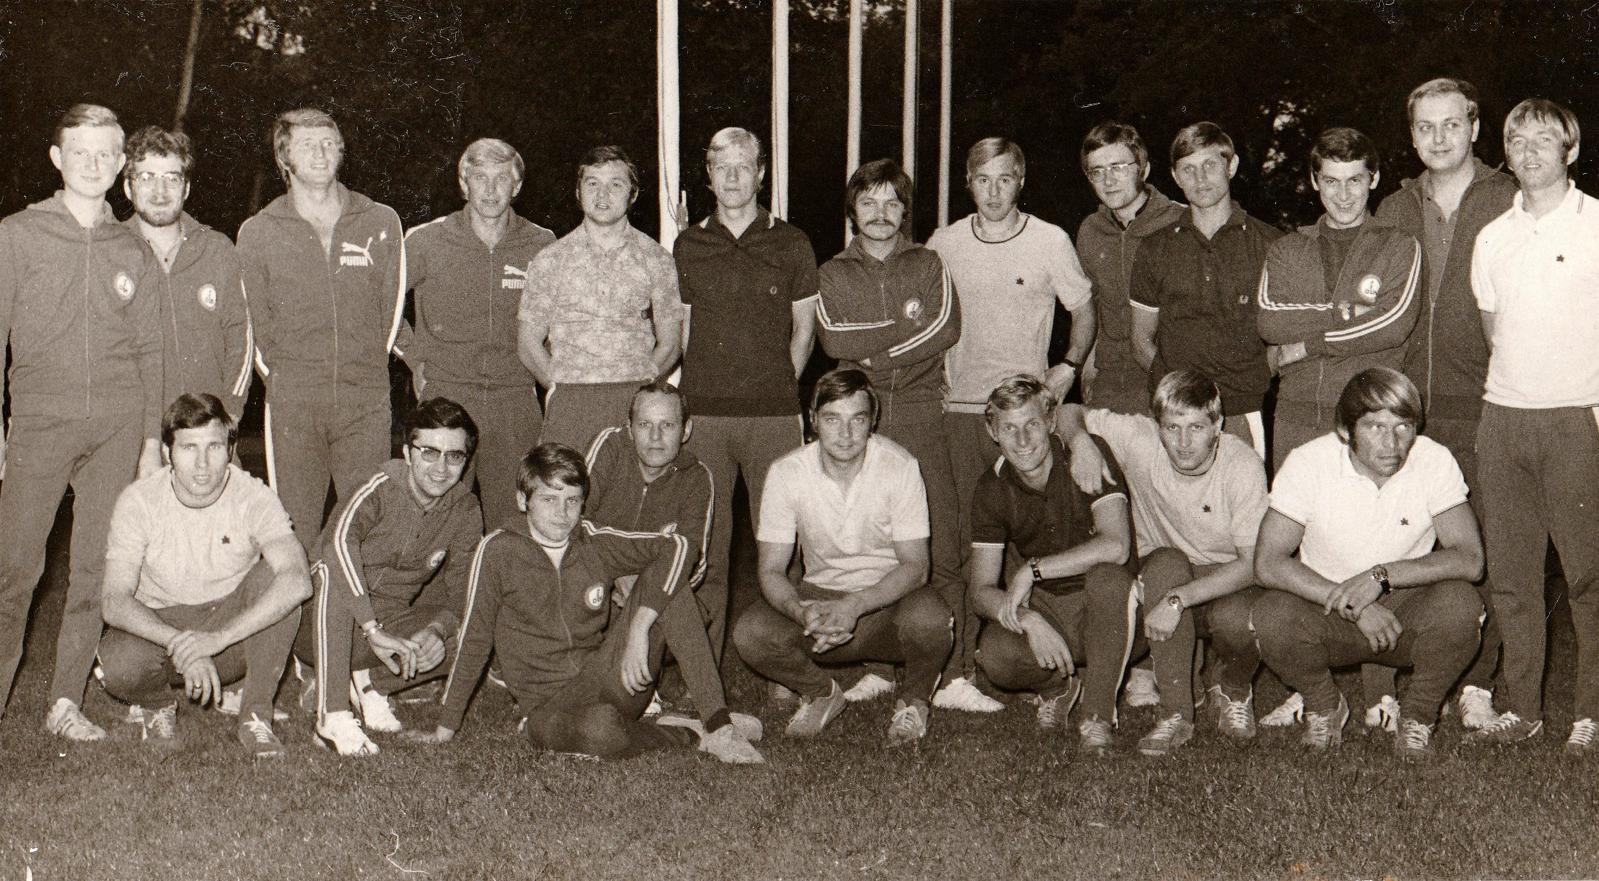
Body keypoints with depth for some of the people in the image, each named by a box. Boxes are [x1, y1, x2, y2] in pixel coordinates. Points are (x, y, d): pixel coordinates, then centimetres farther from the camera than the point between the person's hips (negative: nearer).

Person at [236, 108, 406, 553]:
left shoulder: (381, 222, 7)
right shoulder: (257, 232, 6)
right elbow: (254, 321, 12)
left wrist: (366, 364, 11)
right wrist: (280, 375, 8)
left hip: (367, 401, 1)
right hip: (292, 402, 0)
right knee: (294, 533, 1)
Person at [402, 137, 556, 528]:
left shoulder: (541, 245, 4)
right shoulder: (426, 241, 0)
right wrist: (414, 356, 7)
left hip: (516, 401, 1)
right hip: (445, 394, -1)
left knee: (514, 518, 1)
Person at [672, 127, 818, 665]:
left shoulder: (790, 244, 7)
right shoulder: (688, 246, 10)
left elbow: (804, 327, 13)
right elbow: (680, 329, 14)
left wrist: (781, 387, 8)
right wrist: (693, 394, 7)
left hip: (773, 416, -1)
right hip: (703, 415, 1)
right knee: (705, 544, 2)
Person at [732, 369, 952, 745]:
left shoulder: (899, 466, -15)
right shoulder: (786, 473, -10)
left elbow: (915, 566, -16)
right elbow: (771, 570, -8)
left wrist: (855, 605, -32)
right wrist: (802, 612, -31)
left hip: (887, 599, -2)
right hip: (820, 597, 2)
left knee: (928, 618, -36)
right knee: (750, 632, -26)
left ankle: (914, 699, 1)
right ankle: (822, 693, 7)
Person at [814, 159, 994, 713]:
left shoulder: (928, 266, 14)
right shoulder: (833, 274, 15)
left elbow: (946, 328, -3)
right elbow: (834, 339, -3)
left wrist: (872, 350, -5)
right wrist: (906, 326, -5)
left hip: (921, 419, -1)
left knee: (942, 549, -8)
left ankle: (955, 675, -7)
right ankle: (873, 668, 9)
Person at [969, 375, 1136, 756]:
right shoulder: (992, 488, -3)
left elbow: (1115, 546, -29)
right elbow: (982, 591, -6)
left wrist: (1032, 570, -26)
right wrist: (1028, 620, -27)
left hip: (1101, 610, -2)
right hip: (1042, 609, 3)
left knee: (1108, 577, -38)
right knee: (994, 654, -29)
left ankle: (1097, 716, -20)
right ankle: (1057, 687, 7)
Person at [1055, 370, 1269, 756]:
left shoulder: (1243, 466, -22)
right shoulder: (1139, 440, -17)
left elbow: (1253, 563, -23)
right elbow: (1069, 413, -3)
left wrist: (1177, 600, -34)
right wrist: (1081, 441, -28)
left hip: (1229, 581, -2)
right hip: (1161, 577, 2)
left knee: (1236, 620, -36)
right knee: (1166, 561, -34)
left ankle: (1234, 690, 3)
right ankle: (1175, 713, -24)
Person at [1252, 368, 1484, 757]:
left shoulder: (1435, 461, -13)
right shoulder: (1308, 463, -15)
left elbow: (1469, 558, -17)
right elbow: (1268, 563, -18)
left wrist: (1382, 574, -28)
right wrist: (1353, 606, -26)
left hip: (1405, 610, 1)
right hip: (1328, 610, 0)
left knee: (1459, 605, -30)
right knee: (1271, 618, -31)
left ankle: (1417, 715, -1)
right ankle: (1324, 707, 3)